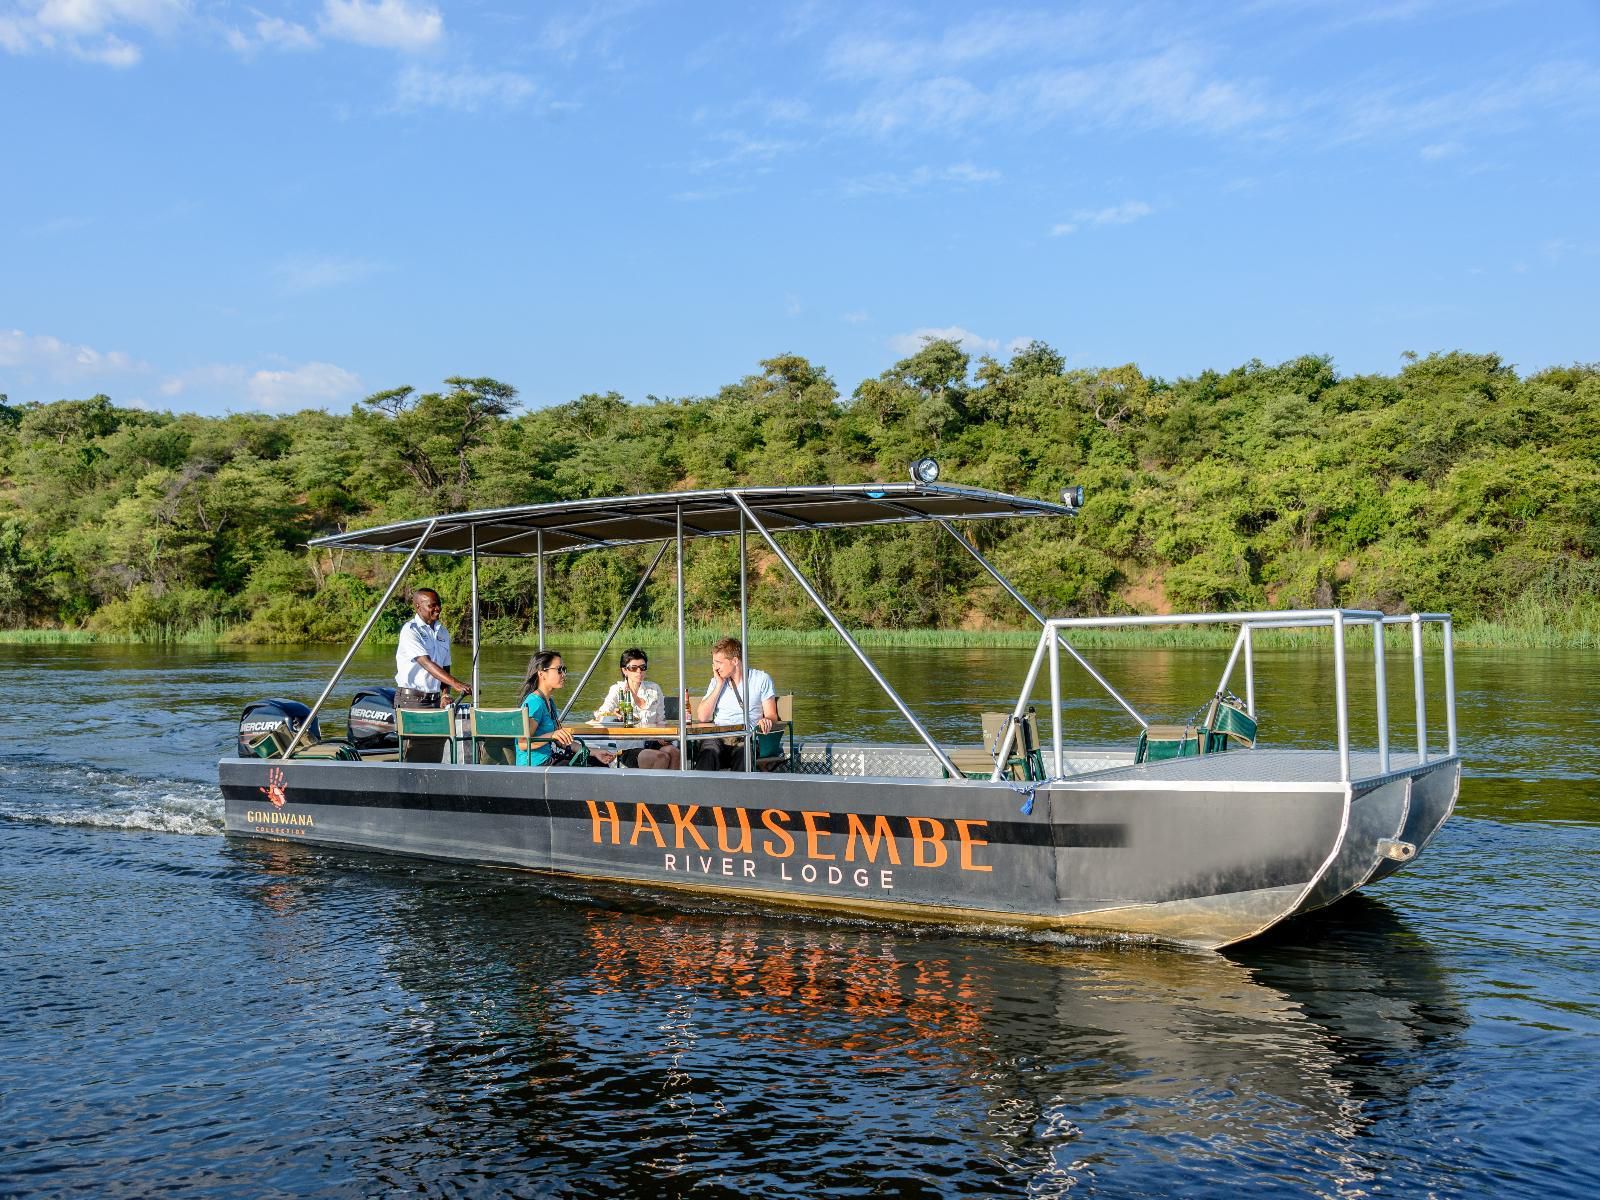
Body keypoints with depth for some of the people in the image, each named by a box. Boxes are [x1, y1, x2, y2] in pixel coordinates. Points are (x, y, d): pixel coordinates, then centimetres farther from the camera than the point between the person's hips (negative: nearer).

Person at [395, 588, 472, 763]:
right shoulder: (410, 630, -11)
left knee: (435, 753, 4)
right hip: (411, 700, -7)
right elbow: (426, 663, -23)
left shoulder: (442, 632, 12)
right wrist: (456, 684, -33)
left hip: (435, 701, 7)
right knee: (414, 753, -7)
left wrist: (444, 693, 0)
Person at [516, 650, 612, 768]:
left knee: (601, 764, 13)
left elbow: (561, 742, 17)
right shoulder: (534, 702, -17)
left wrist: (592, 752, 14)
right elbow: (523, 744, -24)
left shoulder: (549, 701, 15)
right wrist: (552, 735, -36)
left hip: (551, 760, 10)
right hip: (536, 765, -10)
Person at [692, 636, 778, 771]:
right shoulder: (716, 682, 20)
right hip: (718, 738, 2)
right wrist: (719, 685, 5)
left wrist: (766, 721, -18)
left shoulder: (761, 679, 11)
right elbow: (702, 717, 7)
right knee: (709, 752, -34)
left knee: (743, 754, -37)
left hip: (747, 738, -2)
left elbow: (772, 716, 7)